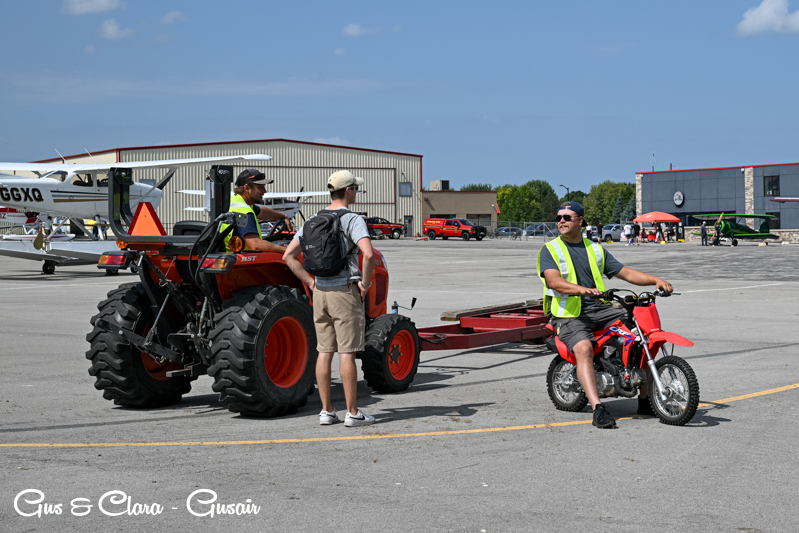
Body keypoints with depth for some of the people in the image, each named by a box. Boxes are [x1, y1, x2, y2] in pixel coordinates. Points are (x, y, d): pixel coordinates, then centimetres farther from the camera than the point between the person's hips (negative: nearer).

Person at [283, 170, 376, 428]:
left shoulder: (312, 222, 9)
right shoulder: (352, 220, -11)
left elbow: (288, 256, 9)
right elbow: (368, 254, -25)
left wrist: (309, 281, 11)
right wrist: (365, 282, -11)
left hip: (320, 291, 6)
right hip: (345, 291, -6)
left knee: (324, 352, 8)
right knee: (347, 353, -3)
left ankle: (327, 411, 13)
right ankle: (352, 413, 2)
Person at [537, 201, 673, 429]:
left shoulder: (595, 249, 19)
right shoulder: (549, 250, 2)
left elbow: (625, 273, 16)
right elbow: (553, 281, -15)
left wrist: (655, 280, -1)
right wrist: (581, 290, -35)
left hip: (600, 309, 5)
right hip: (568, 314, -5)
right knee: (584, 349, -34)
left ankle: (645, 399, 2)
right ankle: (598, 409, -39)